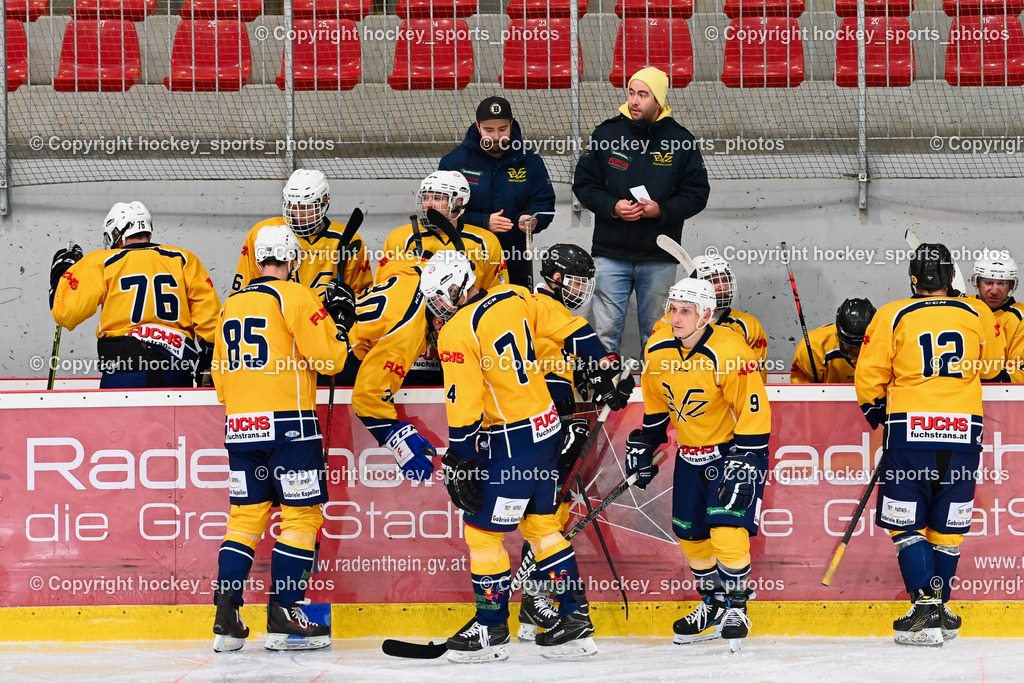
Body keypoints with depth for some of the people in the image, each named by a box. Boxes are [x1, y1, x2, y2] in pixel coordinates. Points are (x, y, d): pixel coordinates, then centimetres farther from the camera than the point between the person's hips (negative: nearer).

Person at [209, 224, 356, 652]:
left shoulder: (231, 305, 15)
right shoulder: (295, 297, -6)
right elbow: (328, 359, -10)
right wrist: (338, 320, 6)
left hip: (240, 425, 6)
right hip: (287, 424, -6)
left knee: (245, 517, 10)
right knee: (301, 515, 1)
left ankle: (227, 618, 4)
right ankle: (284, 617, -3)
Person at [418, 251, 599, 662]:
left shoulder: (457, 333, -17)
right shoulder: (516, 298, 3)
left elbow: (465, 408, -18)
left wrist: (459, 463, -13)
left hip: (511, 443, -8)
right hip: (547, 427, 8)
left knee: (482, 531, 3)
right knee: (541, 523, 17)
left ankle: (492, 628, 11)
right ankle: (576, 619, 19)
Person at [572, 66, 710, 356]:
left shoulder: (680, 140, 1)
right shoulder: (607, 134, 2)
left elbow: (697, 193, 3)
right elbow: (584, 183, 5)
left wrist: (661, 210, -14)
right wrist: (612, 207, -12)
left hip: (659, 258, 0)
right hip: (610, 253, 0)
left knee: (656, 331, 8)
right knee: (605, 330, -1)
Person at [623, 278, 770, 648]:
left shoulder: (729, 352, -27)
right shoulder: (658, 349, -7)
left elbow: (753, 410, -22)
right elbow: (656, 403, 11)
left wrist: (746, 460, -24)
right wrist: (644, 445, 13)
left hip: (733, 449, -7)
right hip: (691, 455, 7)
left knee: (727, 527, -18)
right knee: (690, 533, 10)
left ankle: (736, 607, 0)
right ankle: (713, 604, 30)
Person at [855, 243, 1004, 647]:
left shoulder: (893, 316, -2)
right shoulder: (977, 315, 5)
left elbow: (869, 377, 1)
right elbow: (992, 368, 21)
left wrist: (875, 411, 20)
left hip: (909, 431, -3)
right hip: (964, 432, 3)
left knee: (906, 523, 5)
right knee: (947, 525, 14)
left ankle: (926, 605, -8)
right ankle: (939, 608, 19)